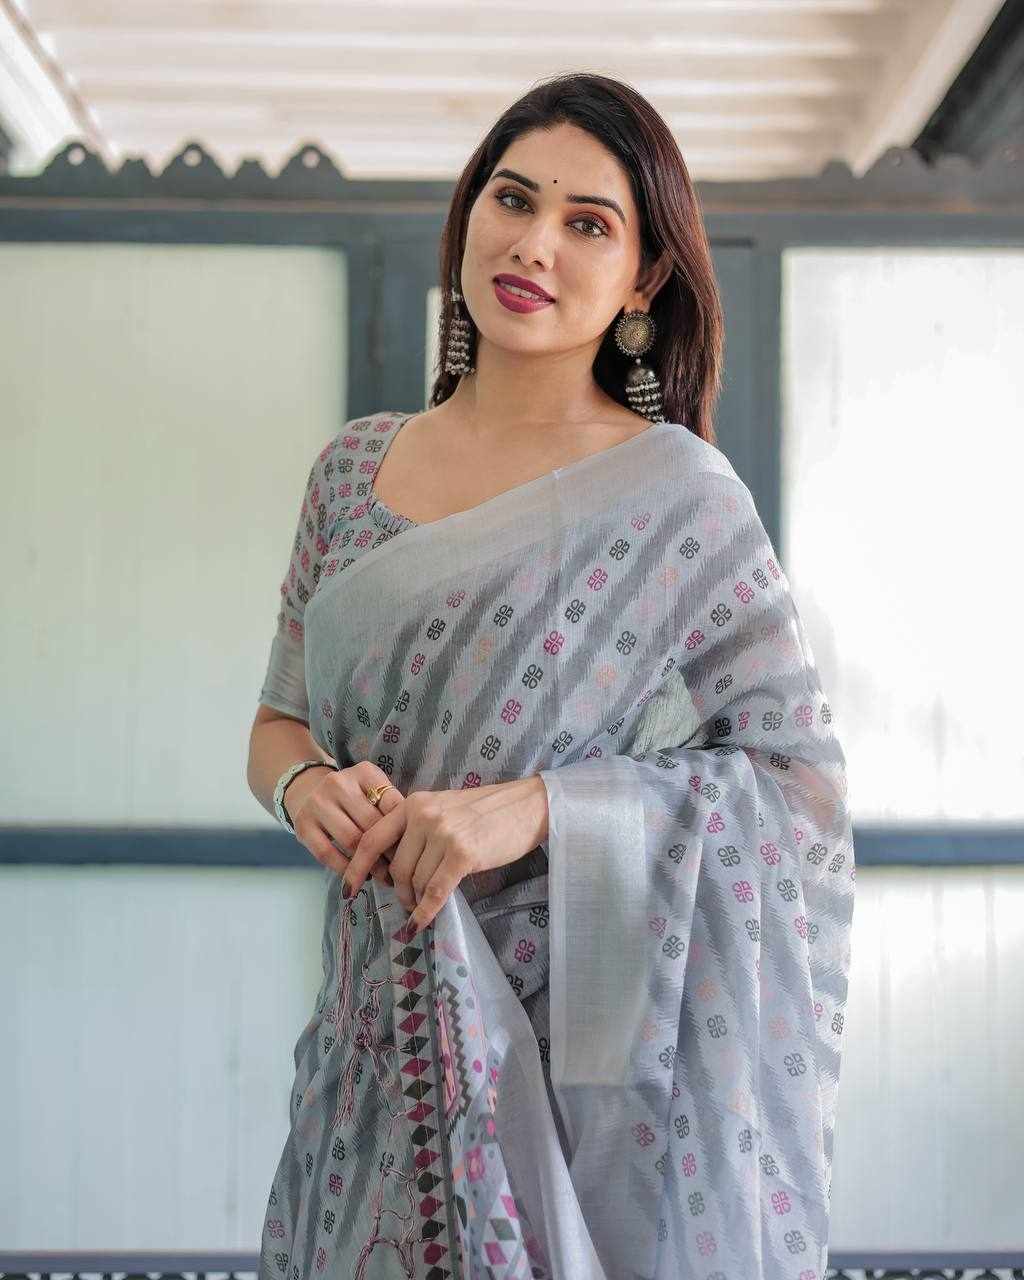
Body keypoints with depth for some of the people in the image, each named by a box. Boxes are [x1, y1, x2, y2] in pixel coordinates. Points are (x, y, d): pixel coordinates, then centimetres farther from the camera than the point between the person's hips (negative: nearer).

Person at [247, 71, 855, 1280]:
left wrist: (535, 807, -22)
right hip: (385, 1032, 4)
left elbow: (802, 780, -11)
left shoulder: (678, 496, -9)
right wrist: (305, 784, -12)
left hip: (594, 1043, -4)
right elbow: (281, 717, 12)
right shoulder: (356, 464, 5)